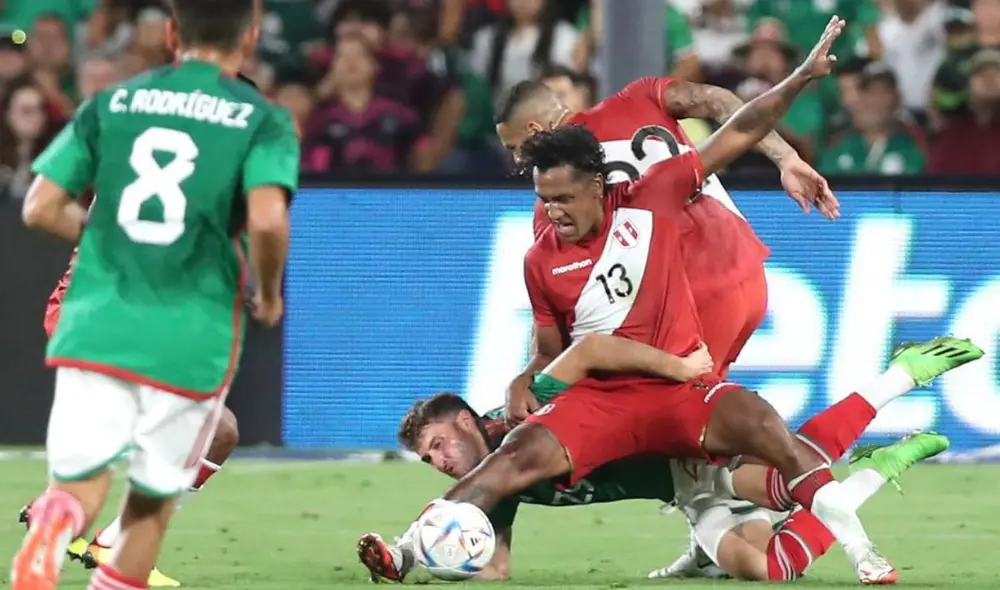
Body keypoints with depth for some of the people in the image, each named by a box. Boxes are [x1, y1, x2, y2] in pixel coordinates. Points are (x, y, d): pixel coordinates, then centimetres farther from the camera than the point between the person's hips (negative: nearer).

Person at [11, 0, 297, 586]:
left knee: (81, 477, 0)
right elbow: (267, 218, -16)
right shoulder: (263, 120, 0)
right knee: (155, 493, 16)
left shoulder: (111, 103, 9)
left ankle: (56, 522, -34)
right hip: (192, 337, -2)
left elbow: (41, 208, 7)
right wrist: (270, 293, 3)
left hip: (96, 324, 2)